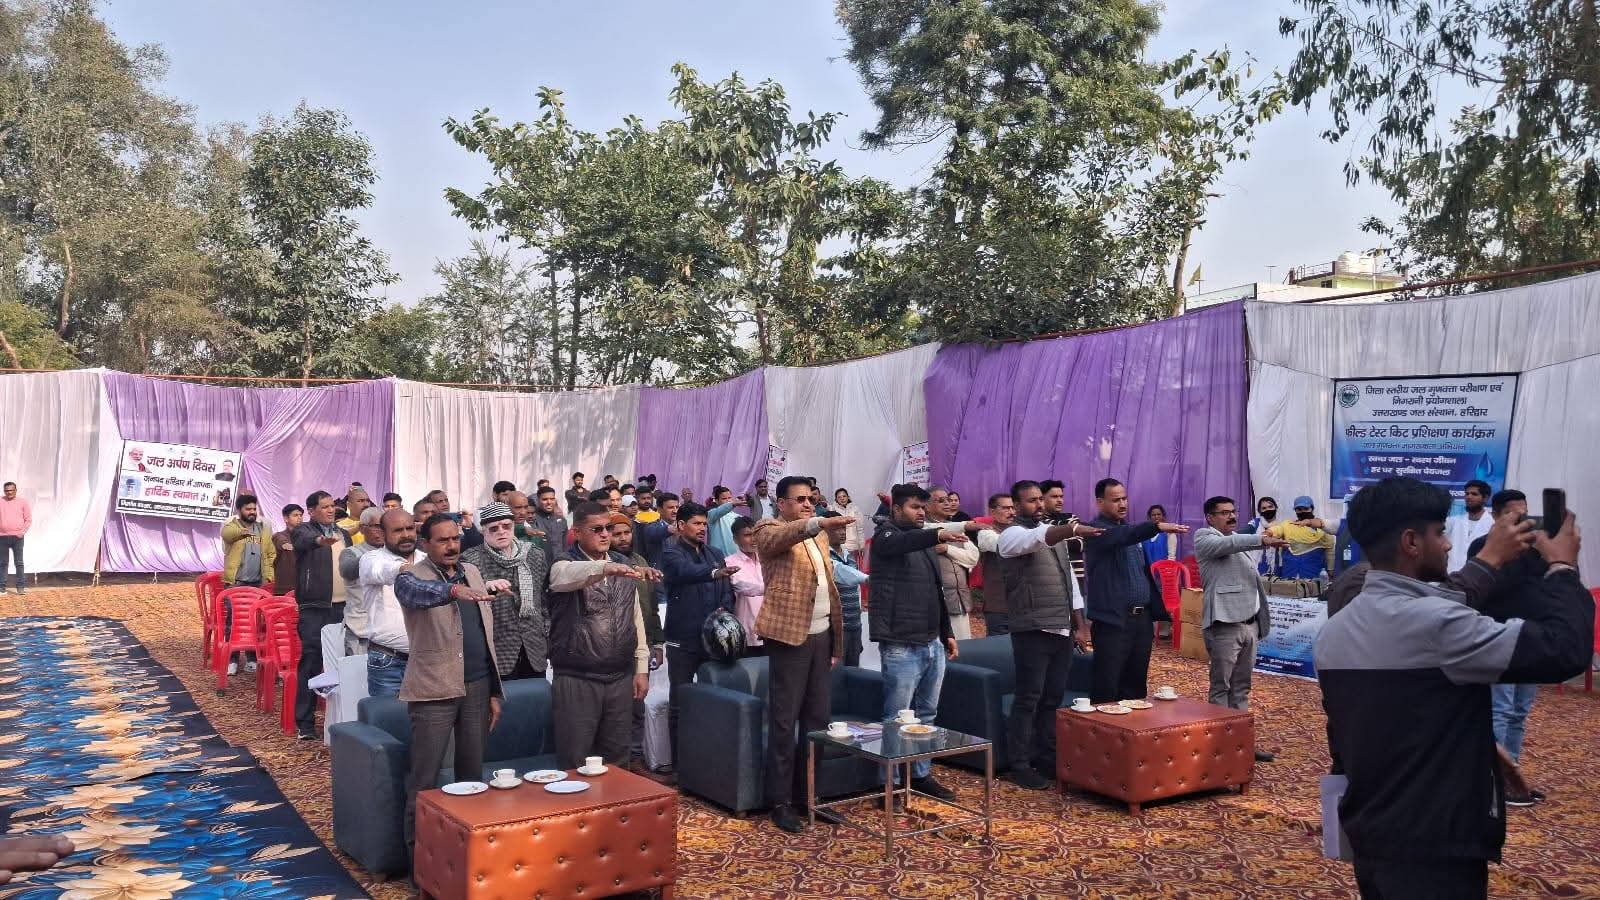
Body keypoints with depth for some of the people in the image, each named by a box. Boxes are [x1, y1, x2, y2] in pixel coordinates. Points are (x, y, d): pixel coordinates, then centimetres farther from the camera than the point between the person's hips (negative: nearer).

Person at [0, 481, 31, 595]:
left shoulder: (23, 502, 4)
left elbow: (28, 519, 4)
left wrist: (22, 532, -7)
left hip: (17, 537, -1)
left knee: (19, 563, 0)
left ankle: (20, 586, 3)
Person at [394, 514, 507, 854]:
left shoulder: (472, 572, 12)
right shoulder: (411, 577, -5)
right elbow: (417, 593, -32)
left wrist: (494, 691, 14)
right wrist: (454, 590, -53)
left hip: (477, 686, 5)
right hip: (435, 689, -5)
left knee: (472, 773, 10)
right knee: (424, 780, -2)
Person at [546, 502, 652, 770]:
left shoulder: (622, 567, 11)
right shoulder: (564, 566, -5)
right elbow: (570, 575, -31)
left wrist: (642, 668, 10)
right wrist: (605, 568, -51)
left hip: (620, 678, 5)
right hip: (577, 680, -5)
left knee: (619, 759, 11)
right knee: (576, 765, 0)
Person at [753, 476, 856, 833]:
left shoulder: (819, 534, 18)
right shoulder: (770, 529, -4)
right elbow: (781, 537, -29)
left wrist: (836, 640, 18)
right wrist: (819, 523, -46)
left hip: (821, 634, 7)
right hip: (790, 635, -7)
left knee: (818, 718, 12)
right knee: (784, 720, -3)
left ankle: (810, 791, 22)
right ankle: (780, 801, 4)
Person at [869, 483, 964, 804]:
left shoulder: (926, 543, 20)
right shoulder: (886, 535, -4)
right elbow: (900, 543, -31)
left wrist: (947, 633, 20)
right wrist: (938, 534, -45)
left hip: (932, 644, 8)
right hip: (902, 646, -8)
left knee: (926, 716, 14)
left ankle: (921, 775, 25)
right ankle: (890, 785, 3)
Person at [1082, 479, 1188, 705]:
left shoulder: (1130, 530, 17)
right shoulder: (1097, 530, -8)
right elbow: (1121, 536, -29)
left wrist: (1157, 604, 13)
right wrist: (1157, 526, -42)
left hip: (1141, 617, 7)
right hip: (1113, 619, -7)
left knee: (1136, 682, 10)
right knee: (1107, 686, -5)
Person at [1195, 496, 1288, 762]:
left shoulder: (1240, 540, 23)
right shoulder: (1204, 537, 0)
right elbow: (1227, 544, -22)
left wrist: (1261, 618, 20)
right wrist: (1262, 539, -33)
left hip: (1249, 622, 8)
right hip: (1225, 623, -8)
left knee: (1241, 687, 10)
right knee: (1221, 687, -5)